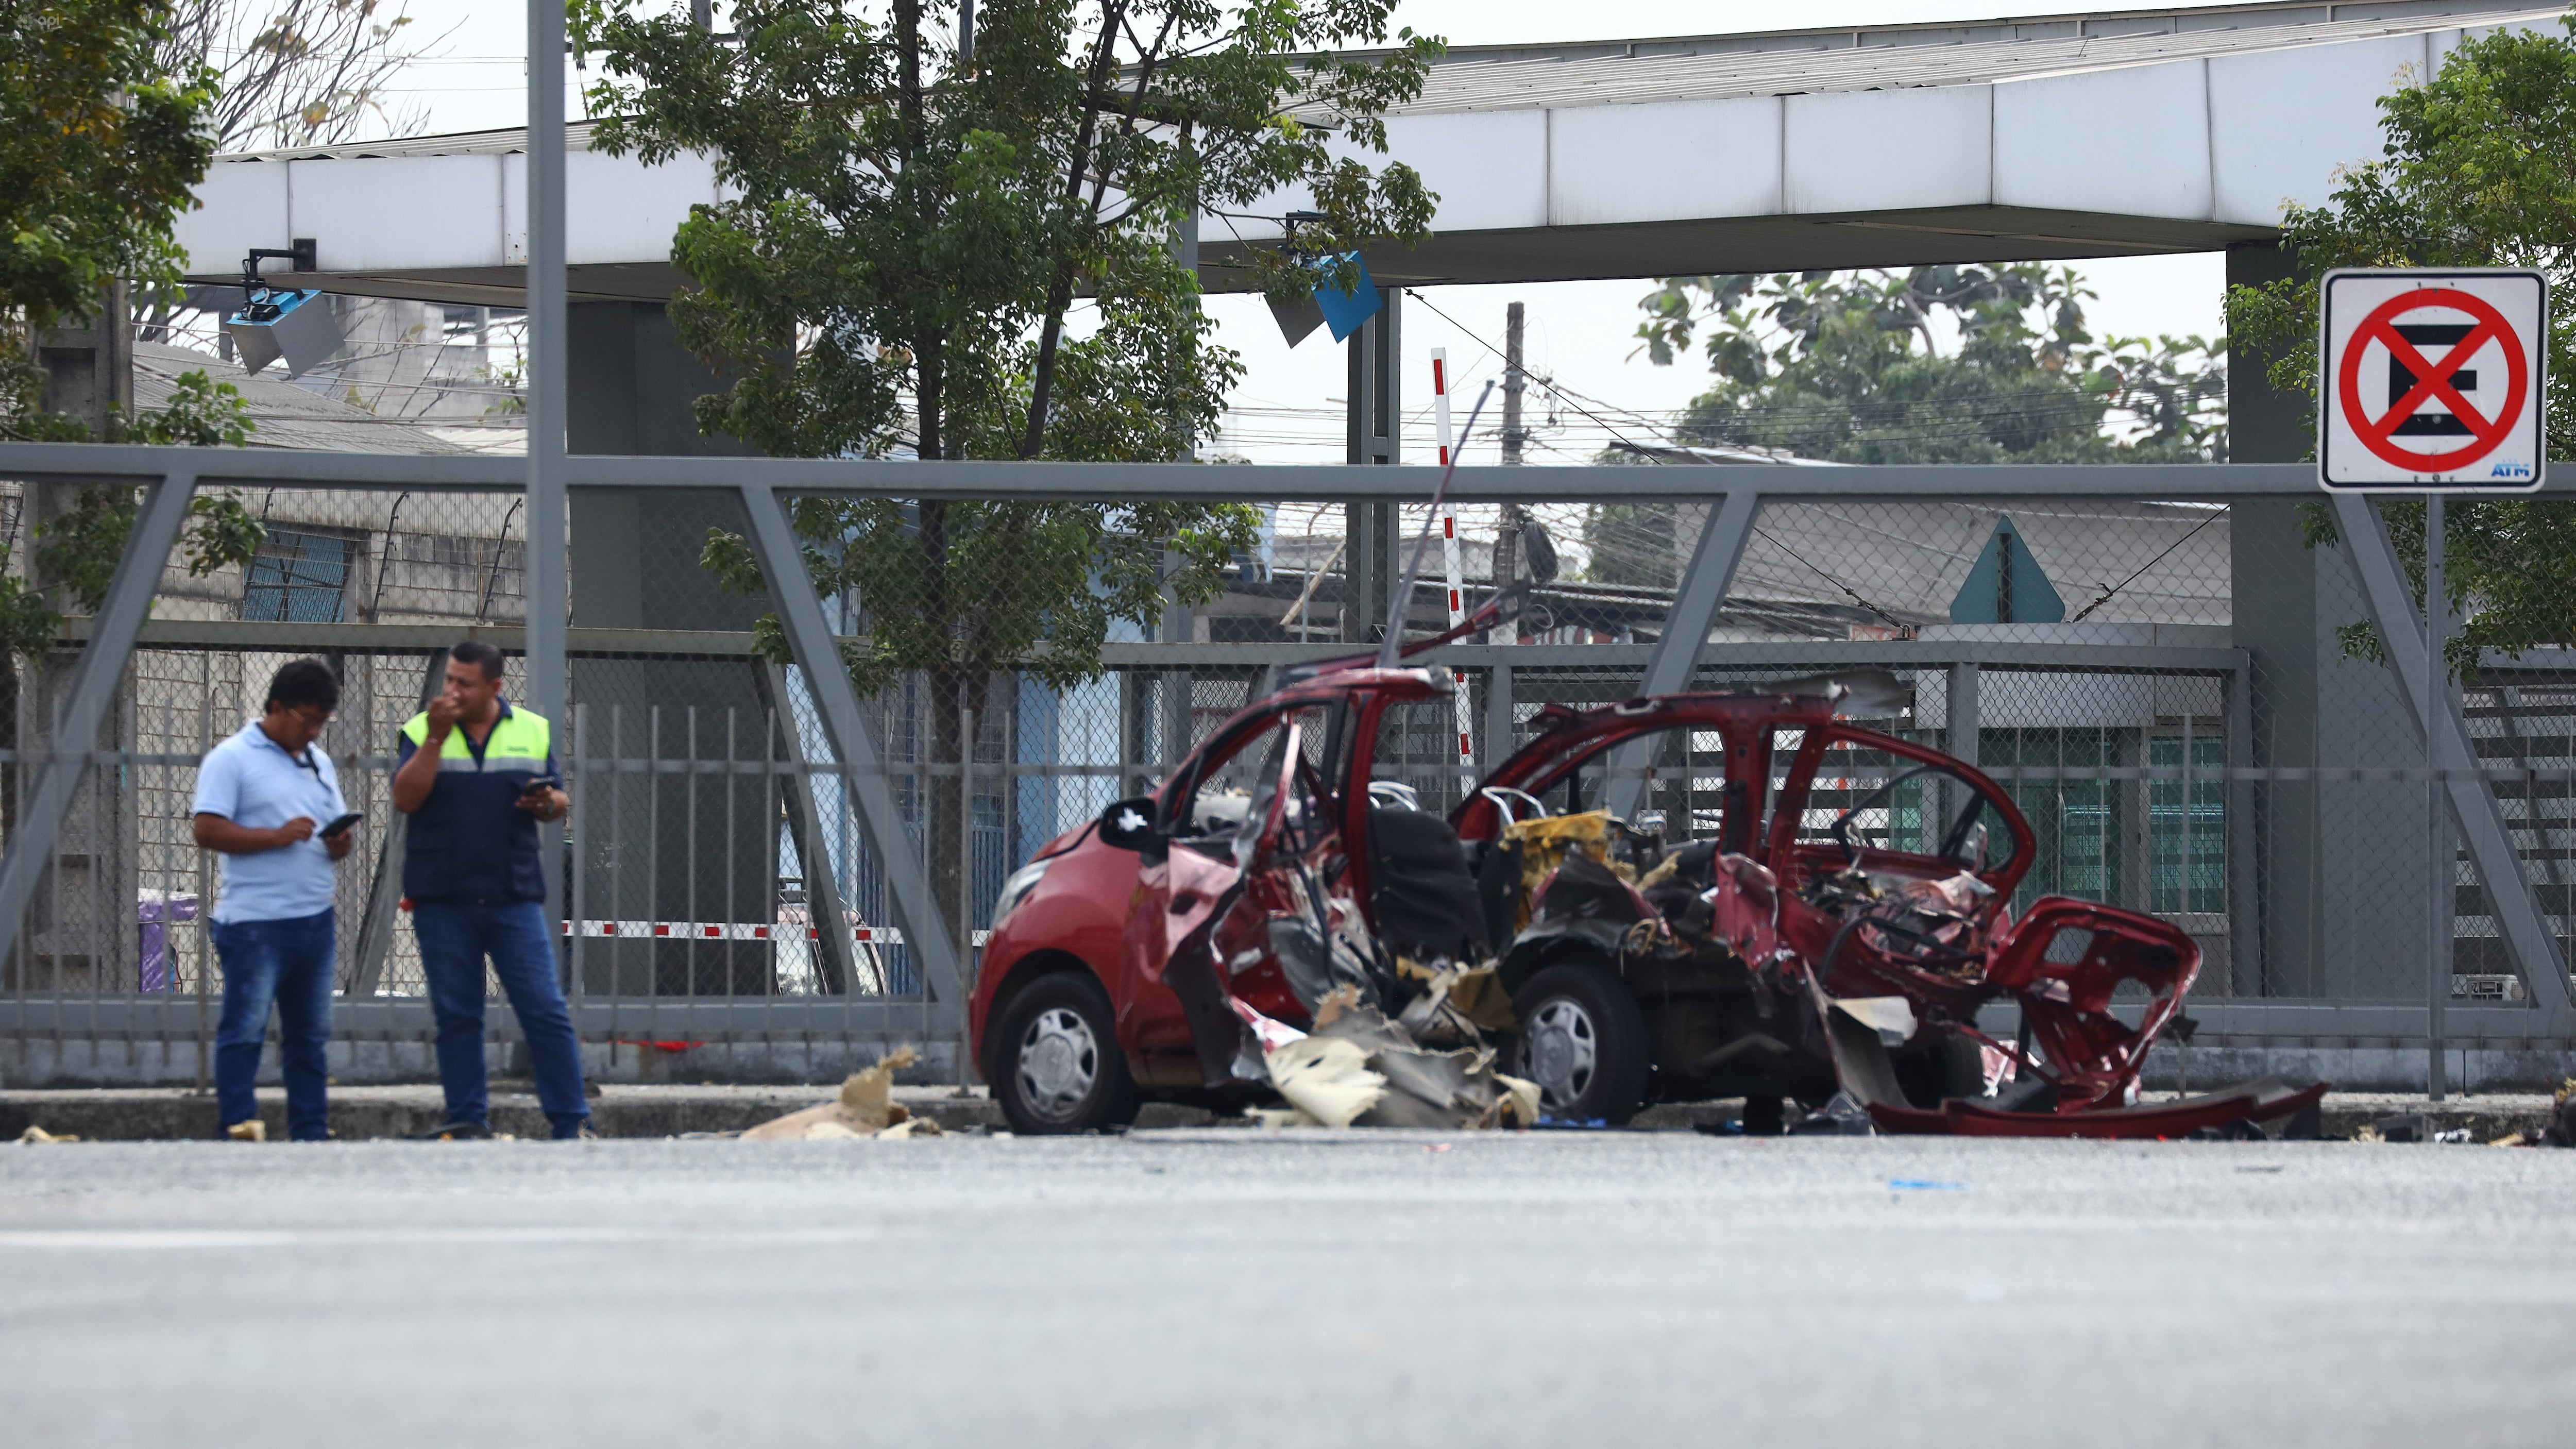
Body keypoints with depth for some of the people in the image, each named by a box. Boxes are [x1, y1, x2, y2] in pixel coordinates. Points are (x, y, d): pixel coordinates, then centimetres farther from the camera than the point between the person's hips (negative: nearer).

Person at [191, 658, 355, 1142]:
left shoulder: (320, 763, 19)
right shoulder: (231, 759, -4)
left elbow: (339, 825, 23)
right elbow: (208, 830, -12)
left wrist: (342, 842, -2)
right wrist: (276, 836, -19)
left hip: (315, 920, 7)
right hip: (255, 924, -7)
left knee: (310, 1034, 10)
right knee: (245, 1031, -7)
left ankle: (311, 1134, 13)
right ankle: (239, 1129, -6)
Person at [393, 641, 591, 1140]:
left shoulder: (533, 731, 7)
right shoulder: (420, 732, 2)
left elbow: (558, 798, 14)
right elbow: (406, 799, -11)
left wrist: (547, 804, -9)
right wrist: (436, 738, -19)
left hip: (515, 897, 0)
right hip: (442, 901, 0)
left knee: (545, 1009, -5)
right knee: (455, 1015, 5)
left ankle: (572, 1122, -2)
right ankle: (468, 1118, 13)